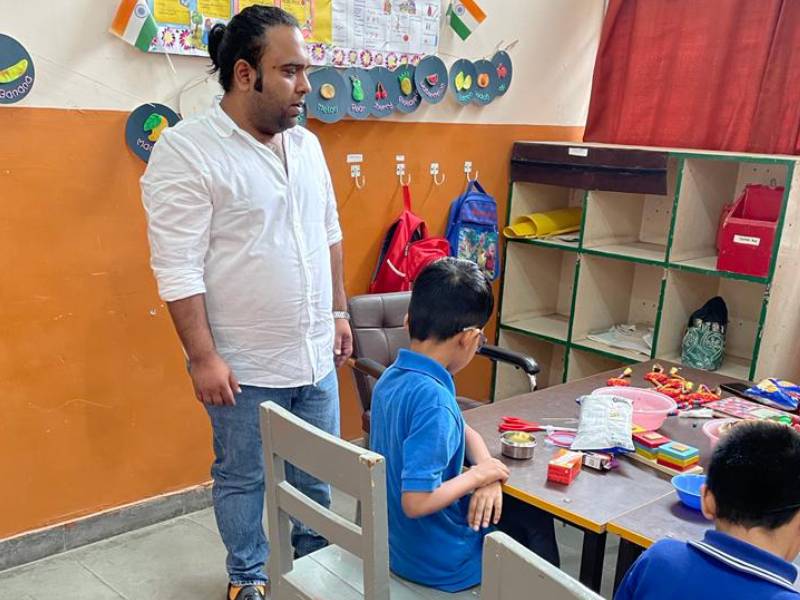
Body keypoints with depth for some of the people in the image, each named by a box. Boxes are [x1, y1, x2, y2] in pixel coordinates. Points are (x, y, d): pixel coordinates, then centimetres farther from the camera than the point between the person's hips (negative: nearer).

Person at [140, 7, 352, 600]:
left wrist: (339, 311, 14)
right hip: (245, 367, -6)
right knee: (243, 479, 14)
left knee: (316, 473, 20)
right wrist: (204, 357, -18)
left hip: (316, 354, 6)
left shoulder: (306, 143, 6)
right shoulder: (186, 149, -15)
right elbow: (177, 268, -17)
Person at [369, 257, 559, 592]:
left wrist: (487, 471, -7)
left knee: (529, 511, 24)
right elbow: (417, 501, -34)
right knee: (537, 524, 16)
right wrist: (478, 475, -19)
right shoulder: (432, 398, -32)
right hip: (438, 562, -7)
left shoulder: (391, 378, -3)